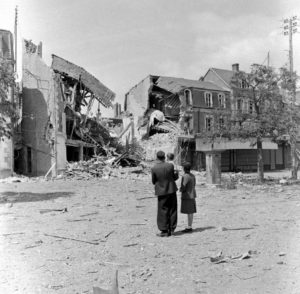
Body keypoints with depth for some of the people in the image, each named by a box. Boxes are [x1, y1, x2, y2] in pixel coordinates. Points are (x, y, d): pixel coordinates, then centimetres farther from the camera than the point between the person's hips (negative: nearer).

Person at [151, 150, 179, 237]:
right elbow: (174, 177, 1)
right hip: (172, 191, 2)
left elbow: (153, 182, -4)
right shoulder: (170, 165, -9)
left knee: (163, 212, 7)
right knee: (172, 210, 15)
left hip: (161, 192, -2)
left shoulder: (154, 169, -13)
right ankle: (171, 229, 21)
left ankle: (164, 231, 7)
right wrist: (176, 174, 22)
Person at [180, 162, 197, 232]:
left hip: (187, 196, -9)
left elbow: (183, 187, -20)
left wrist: (180, 190, 2)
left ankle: (189, 227, -2)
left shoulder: (185, 176, -18)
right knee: (191, 212, 11)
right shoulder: (192, 176, 10)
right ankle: (189, 226, 17)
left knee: (189, 212, -5)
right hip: (192, 195, 9)